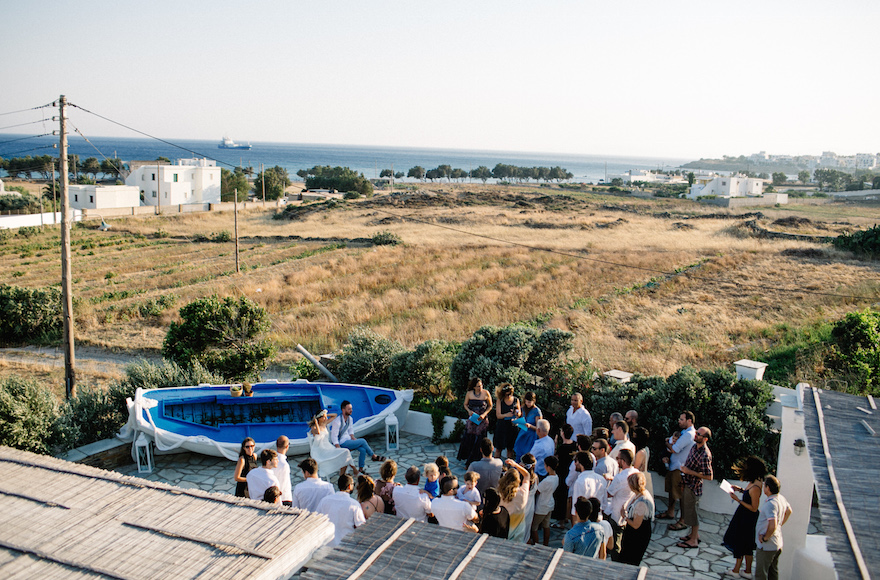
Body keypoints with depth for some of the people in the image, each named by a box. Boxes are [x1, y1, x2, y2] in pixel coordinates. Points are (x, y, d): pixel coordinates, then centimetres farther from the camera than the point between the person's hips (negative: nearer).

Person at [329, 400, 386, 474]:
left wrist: (353, 437, 0)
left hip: (348, 440, 7)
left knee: (363, 449, -17)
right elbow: (334, 436, -18)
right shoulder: (337, 421, -20)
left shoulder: (350, 418, 5)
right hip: (341, 443, -7)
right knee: (363, 441, -17)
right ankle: (373, 456, 3)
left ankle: (360, 469, -9)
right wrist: (338, 449, -23)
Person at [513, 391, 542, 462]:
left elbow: (538, 428, -11)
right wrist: (517, 421, 1)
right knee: (518, 453, 6)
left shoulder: (537, 411, -13)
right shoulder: (524, 408, 5)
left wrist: (530, 426, -28)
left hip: (531, 435, -6)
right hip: (523, 433, 6)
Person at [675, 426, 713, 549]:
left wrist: (690, 472, -23)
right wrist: (684, 470, 12)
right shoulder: (695, 446, 1)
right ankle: (695, 533, 36)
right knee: (688, 510, 20)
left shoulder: (705, 455, -27)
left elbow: (709, 476, -24)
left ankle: (693, 540, 16)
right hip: (687, 484, 9)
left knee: (691, 512, 3)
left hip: (694, 487, -9)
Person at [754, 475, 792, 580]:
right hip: (778, 544, 9)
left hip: (766, 547, -9)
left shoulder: (771, 504, -28)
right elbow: (788, 511, 23)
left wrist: (765, 538, -19)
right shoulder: (781, 498, 1)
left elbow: (773, 526, -35)